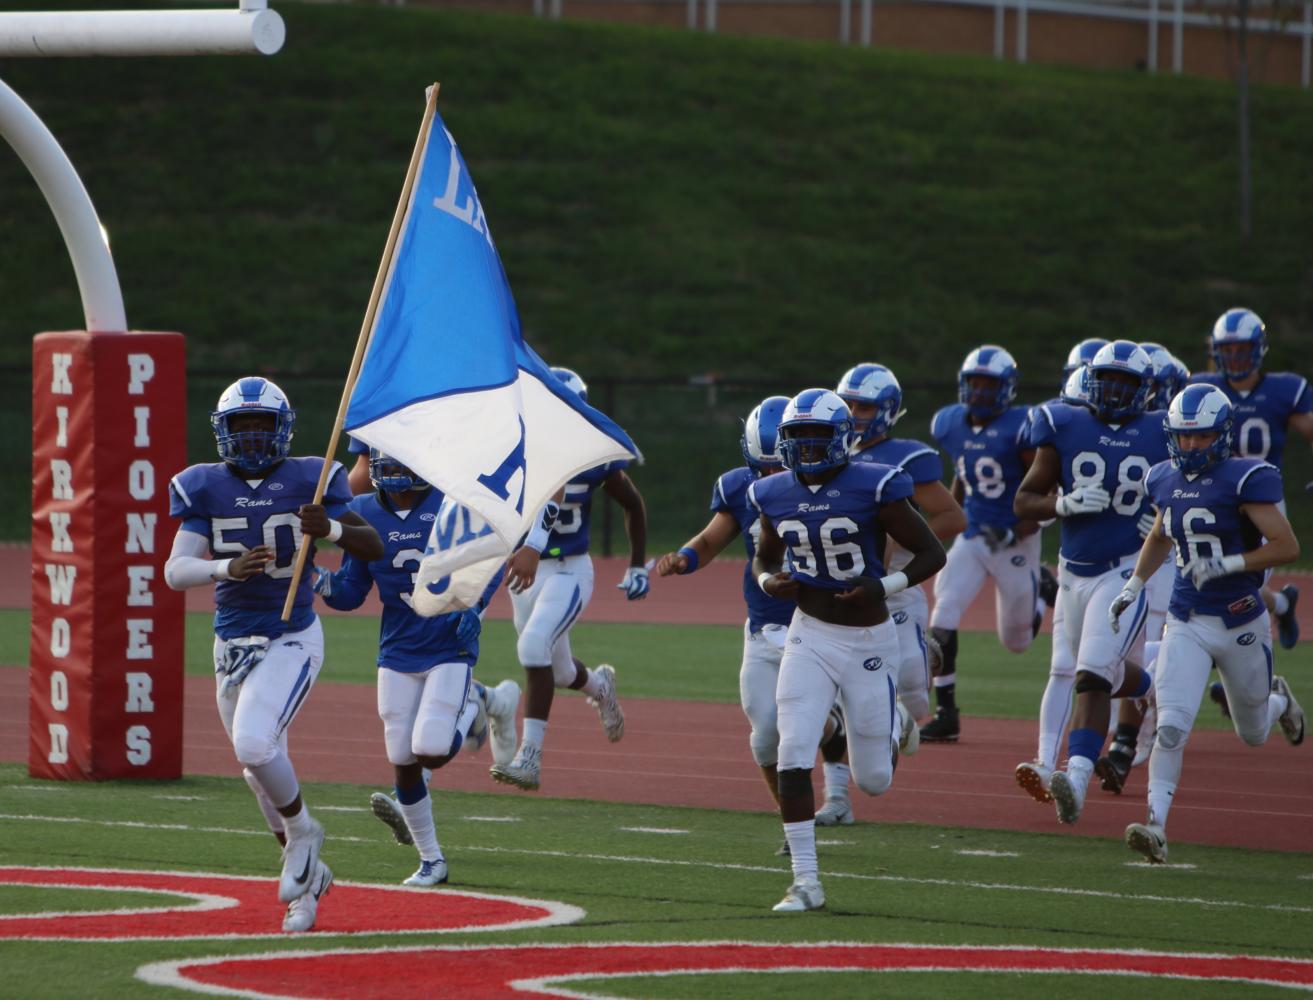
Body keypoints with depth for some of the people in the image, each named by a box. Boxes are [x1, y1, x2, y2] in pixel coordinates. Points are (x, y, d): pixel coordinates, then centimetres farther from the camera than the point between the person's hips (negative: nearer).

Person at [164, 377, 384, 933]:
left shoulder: (308, 481, -6)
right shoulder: (204, 487, -1)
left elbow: (374, 548, -4)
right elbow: (177, 570, -10)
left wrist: (331, 528, -25)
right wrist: (228, 568, -30)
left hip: (292, 639, -4)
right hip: (232, 642, 4)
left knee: (254, 744, -25)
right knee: (261, 768, 14)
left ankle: (301, 831, 3)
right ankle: (308, 878, 33)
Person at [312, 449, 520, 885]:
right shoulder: (364, 513, -1)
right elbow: (353, 590, 4)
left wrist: (476, 606, -13)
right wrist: (328, 586, -18)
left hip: (451, 649, -3)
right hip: (397, 653, 3)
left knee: (430, 752, -15)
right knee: (402, 761, 2)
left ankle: (477, 704, 17)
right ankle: (431, 860, 20)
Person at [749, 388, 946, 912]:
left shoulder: (873, 488, -15)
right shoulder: (776, 495, -1)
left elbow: (932, 553, -8)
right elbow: (765, 557, 17)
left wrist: (884, 587, -24)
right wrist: (770, 581, -7)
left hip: (869, 642, -3)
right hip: (810, 636, 3)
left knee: (873, 779, 6)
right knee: (793, 756, -14)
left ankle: (887, 742, 45)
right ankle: (805, 882, -8)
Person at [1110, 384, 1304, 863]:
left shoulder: (1244, 480, -14)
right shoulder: (1166, 480, 4)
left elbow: (1287, 546, -16)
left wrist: (1227, 564, -22)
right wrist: (1134, 585, 16)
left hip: (1241, 625, -3)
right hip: (1186, 625, 3)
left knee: (1254, 734, 18)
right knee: (1171, 727, -15)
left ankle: (1279, 700, 52)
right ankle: (1156, 825, -16)